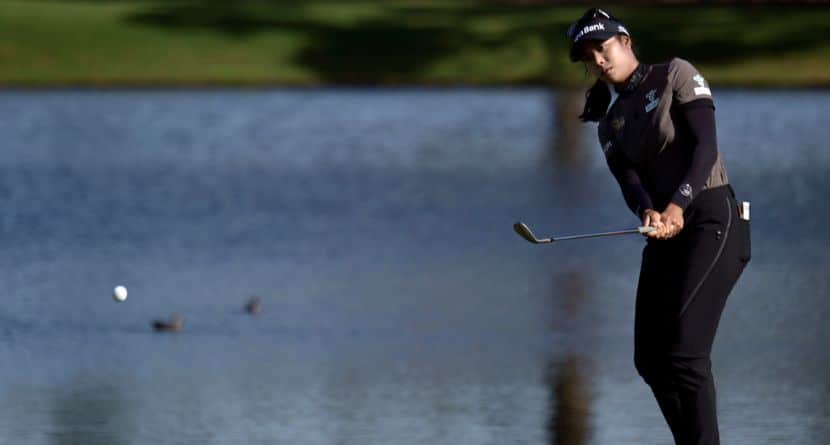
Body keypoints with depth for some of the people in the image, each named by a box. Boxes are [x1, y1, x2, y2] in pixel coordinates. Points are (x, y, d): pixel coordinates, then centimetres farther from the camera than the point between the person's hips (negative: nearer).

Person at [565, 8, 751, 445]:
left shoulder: (674, 75, 0)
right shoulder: (611, 122, 17)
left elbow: (705, 145, -13)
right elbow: (628, 179, -1)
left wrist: (678, 204, -28)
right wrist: (648, 212, -25)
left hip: (709, 216, -8)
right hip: (664, 231, 8)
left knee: (684, 351, -19)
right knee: (651, 359, 4)